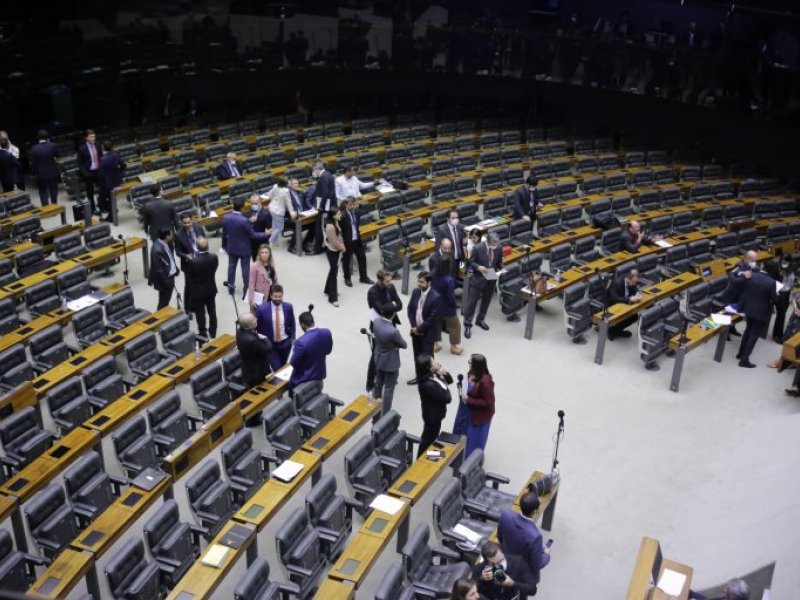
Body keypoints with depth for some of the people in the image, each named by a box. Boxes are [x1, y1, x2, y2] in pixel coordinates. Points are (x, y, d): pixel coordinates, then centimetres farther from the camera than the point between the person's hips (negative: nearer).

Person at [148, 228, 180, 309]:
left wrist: (175, 269, 12)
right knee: (163, 302, 7)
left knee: (166, 300, 24)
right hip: (165, 279, -9)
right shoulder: (158, 250, -30)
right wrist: (166, 282, -20)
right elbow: (158, 269, -26)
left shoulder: (164, 243, -2)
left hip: (170, 276, 10)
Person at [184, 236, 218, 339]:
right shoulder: (214, 257, -15)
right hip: (211, 289, 4)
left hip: (198, 291, -4)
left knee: (200, 314, 12)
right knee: (212, 312, 19)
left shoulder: (193, 261, -28)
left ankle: (203, 334, 24)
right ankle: (213, 333, 33)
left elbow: (190, 275, -13)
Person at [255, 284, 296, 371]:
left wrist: (292, 338, 2)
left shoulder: (288, 307, -9)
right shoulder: (262, 309, -17)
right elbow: (256, 325, -3)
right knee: (276, 369, -7)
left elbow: (292, 324, 5)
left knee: (283, 366, 18)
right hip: (269, 344, -3)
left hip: (285, 343, 3)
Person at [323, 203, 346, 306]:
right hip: (332, 251, -9)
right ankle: (333, 297, 5)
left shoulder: (335, 221, 0)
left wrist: (342, 246, 1)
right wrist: (342, 248, -8)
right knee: (334, 271, -3)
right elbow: (334, 242, -25)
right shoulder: (330, 226, -30)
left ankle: (329, 290, 41)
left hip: (336, 249, 10)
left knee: (333, 269, 22)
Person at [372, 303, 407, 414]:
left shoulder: (376, 321, -17)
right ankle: (385, 414, 23)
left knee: (379, 382, 31)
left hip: (378, 358, 7)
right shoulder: (393, 331, -36)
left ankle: (376, 399, 56)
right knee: (389, 388, 10)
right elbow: (404, 345, -17)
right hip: (390, 362, -7)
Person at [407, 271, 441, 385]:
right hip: (415, 330, 6)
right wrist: (413, 327, -5)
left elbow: (432, 318, -20)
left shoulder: (435, 297, -20)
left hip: (427, 332, -6)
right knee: (417, 355, 18)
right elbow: (410, 309, 6)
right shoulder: (415, 292, -1)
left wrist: (419, 329, -14)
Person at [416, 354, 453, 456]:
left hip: (434, 413, 9)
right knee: (428, 438, 12)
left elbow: (450, 380, 2)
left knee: (429, 437, 27)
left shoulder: (432, 375, -10)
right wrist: (445, 386, -14)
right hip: (433, 416, -9)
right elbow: (447, 398, -29)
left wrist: (444, 372, -17)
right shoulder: (429, 385, -37)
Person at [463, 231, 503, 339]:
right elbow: (470, 261, -10)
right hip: (478, 278, -4)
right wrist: (478, 267, -27)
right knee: (471, 302, 0)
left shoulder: (498, 248, -10)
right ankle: (467, 325, 12)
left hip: (491, 279, 4)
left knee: (486, 301, 19)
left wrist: (499, 269, -12)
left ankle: (480, 320, 40)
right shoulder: (477, 248, -21)